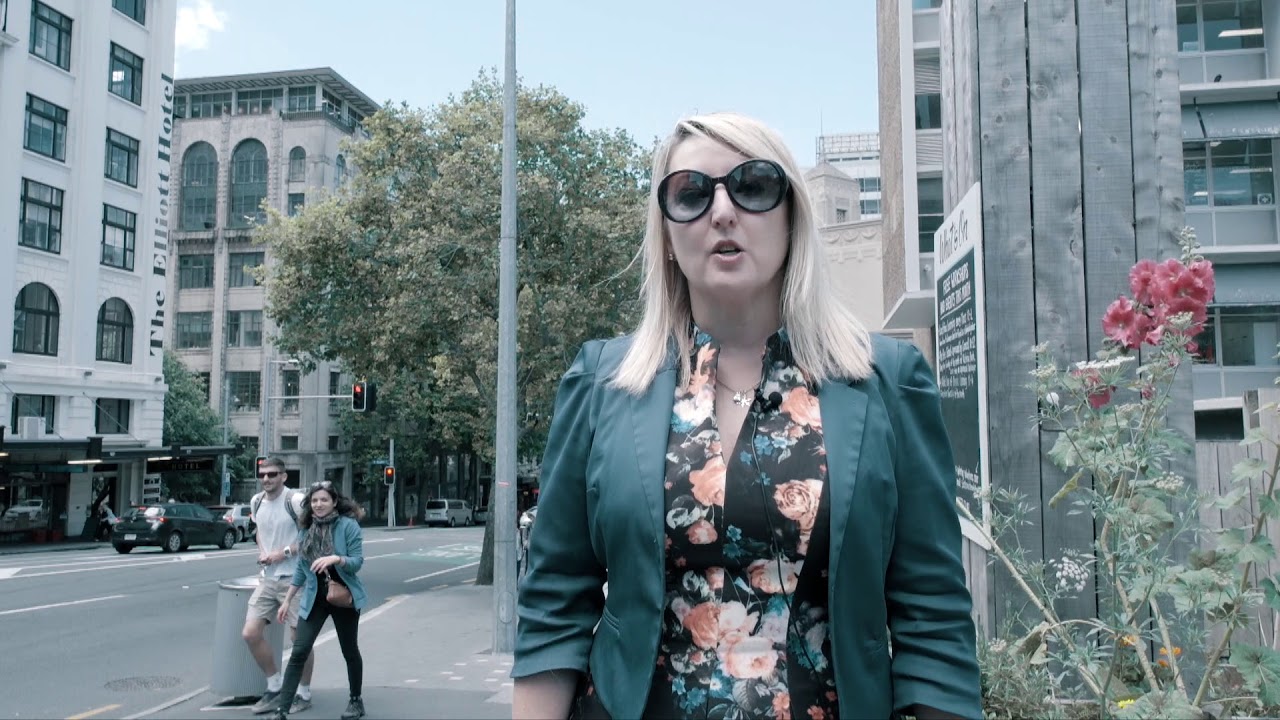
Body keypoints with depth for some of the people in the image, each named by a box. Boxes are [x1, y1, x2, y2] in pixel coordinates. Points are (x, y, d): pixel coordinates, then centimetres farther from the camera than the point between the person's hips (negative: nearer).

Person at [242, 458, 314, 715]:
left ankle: (304, 693, 20)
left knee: (299, 637, 3)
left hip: (294, 579, -6)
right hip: (267, 578, 7)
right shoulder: (256, 502, 7)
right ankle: (275, 686, 20)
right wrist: (262, 551, 6)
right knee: (250, 633, 1)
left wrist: (284, 552, -18)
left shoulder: (295, 500, -14)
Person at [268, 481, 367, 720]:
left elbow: (357, 561, -15)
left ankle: (356, 701, 29)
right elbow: (301, 568, 10)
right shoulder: (306, 529, 2)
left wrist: (335, 558, -33)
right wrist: (287, 600, 11)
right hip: (314, 598, 3)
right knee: (299, 652, -5)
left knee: (350, 651, 11)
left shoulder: (348, 525, -13)